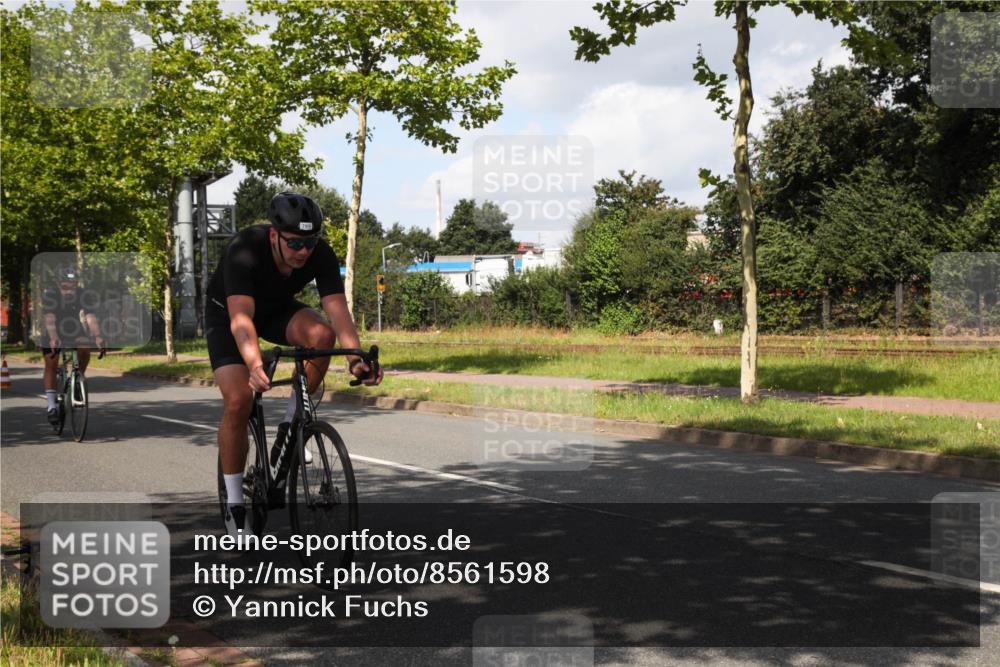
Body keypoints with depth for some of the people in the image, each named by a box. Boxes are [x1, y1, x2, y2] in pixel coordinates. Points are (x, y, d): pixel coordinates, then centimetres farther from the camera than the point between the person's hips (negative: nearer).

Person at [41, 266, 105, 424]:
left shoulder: (82, 295, -23)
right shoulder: (50, 294, -27)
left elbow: (91, 317, -33)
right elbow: (49, 319, -39)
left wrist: (97, 337, -49)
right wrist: (53, 339, -55)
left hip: (74, 331, 1)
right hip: (53, 334, -1)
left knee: (85, 348, -27)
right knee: (51, 365, -10)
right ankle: (51, 405, -3)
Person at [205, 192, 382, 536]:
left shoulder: (321, 254, -26)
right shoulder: (244, 250, -37)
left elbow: (338, 310, -33)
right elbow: (241, 318, -47)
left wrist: (355, 358, -50)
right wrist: (255, 366, -64)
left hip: (277, 308, 3)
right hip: (227, 312, -3)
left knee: (321, 334, -30)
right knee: (238, 401, -21)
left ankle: (289, 425, -10)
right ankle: (235, 505, -5)